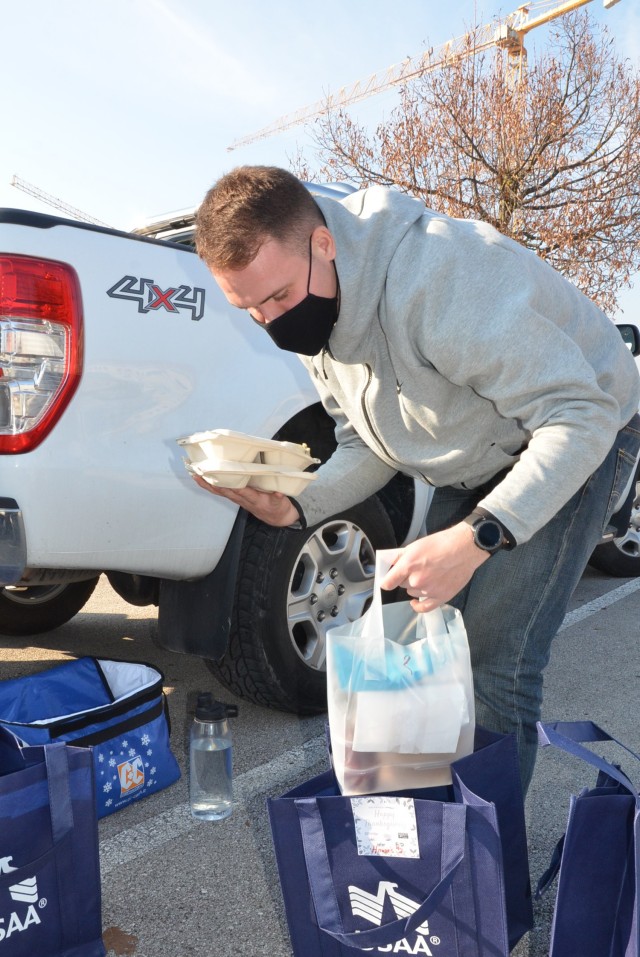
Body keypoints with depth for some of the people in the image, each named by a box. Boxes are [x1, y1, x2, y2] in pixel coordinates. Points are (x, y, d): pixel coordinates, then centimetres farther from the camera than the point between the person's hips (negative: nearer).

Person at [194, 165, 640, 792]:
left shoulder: (438, 275, -36)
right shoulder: (315, 319, -8)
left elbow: (581, 414, -36)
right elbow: (370, 447, 0)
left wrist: (477, 538, -45)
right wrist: (297, 507, -18)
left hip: (581, 437, -7)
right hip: (475, 467, 8)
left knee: (494, 659, -16)